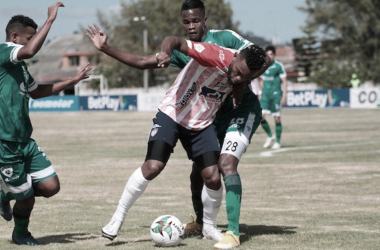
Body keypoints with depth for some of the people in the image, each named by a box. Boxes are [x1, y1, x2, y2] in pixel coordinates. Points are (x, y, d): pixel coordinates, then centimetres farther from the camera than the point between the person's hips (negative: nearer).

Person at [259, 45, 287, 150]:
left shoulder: (279, 66, -4)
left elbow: (284, 82, -3)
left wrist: (284, 96, -9)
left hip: (276, 95, -4)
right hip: (265, 95, 4)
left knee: (277, 118, -2)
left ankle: (278, 142, 9)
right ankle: (270, 136, 13)